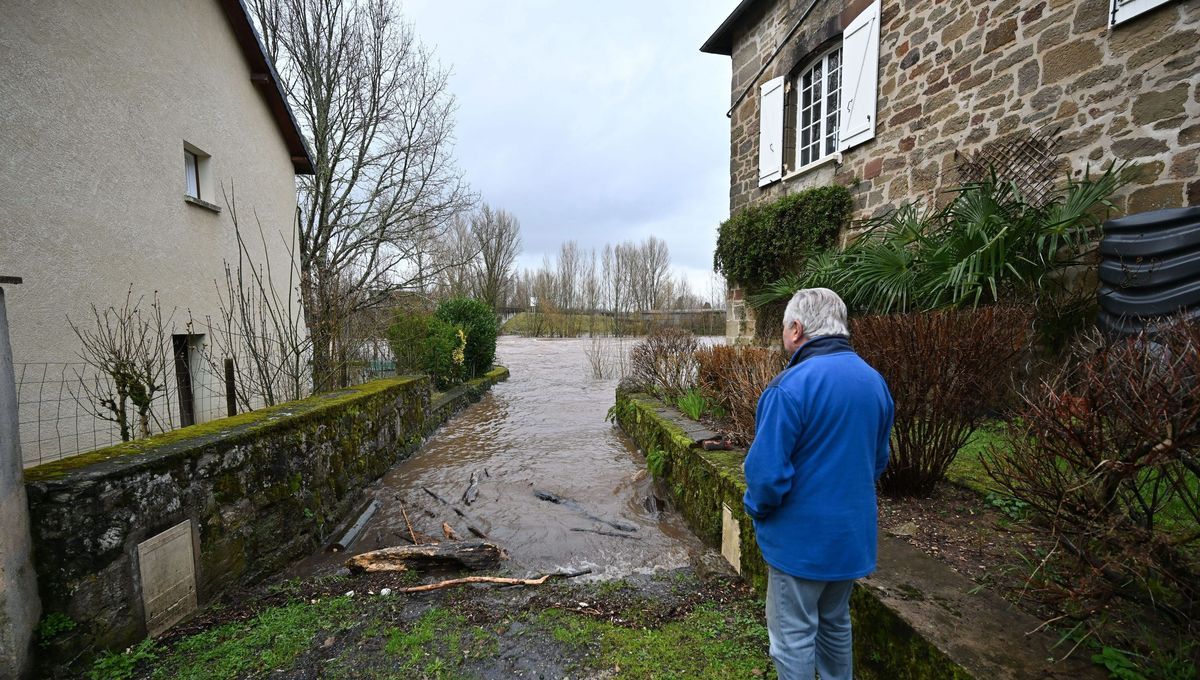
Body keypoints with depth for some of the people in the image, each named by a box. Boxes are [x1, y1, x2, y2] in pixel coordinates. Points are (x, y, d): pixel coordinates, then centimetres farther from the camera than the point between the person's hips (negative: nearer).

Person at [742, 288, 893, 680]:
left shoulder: (790, 386, -25)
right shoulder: (875, 381, 1)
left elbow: (767, 471, -26)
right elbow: (878, 460, 12)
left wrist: (757, 509, -6)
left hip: (802, 539, -7)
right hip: (854, 534, 8)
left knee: (794, 639, 12)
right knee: (835, 624, 26)